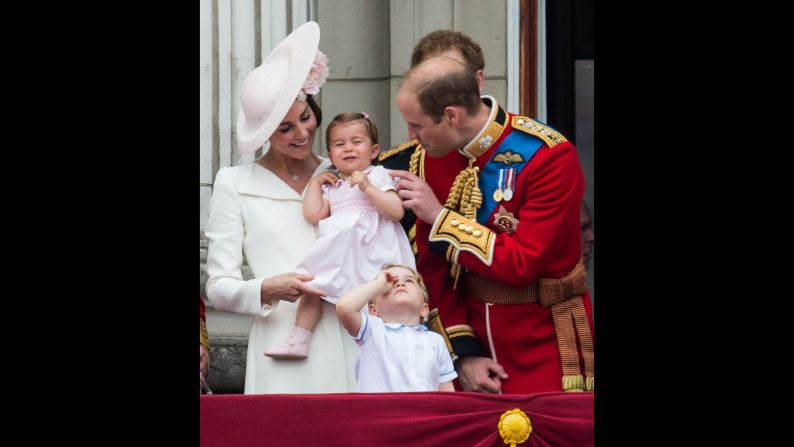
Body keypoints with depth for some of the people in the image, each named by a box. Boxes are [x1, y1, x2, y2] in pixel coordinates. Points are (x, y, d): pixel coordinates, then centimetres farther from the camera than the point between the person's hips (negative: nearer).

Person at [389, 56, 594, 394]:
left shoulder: (550, 156, -18)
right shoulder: (428, 158, -1)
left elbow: (522, 264, -22)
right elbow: (433, 265, 1)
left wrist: (440, 217, -19)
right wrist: (464, 352, -7)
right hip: (470, 333, 4)